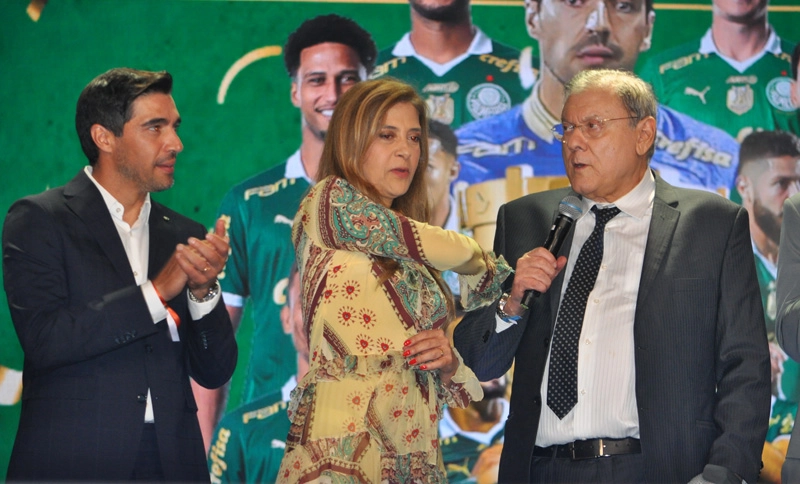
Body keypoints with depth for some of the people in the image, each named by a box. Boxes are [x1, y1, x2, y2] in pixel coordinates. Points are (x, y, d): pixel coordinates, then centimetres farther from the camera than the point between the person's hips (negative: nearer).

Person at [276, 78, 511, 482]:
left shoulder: (414, 260, 19)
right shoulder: (330, 200, -1)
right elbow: (453, 251, -2)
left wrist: (447, 361, -1)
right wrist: (488, 265, 19)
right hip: (342, 450, -6)